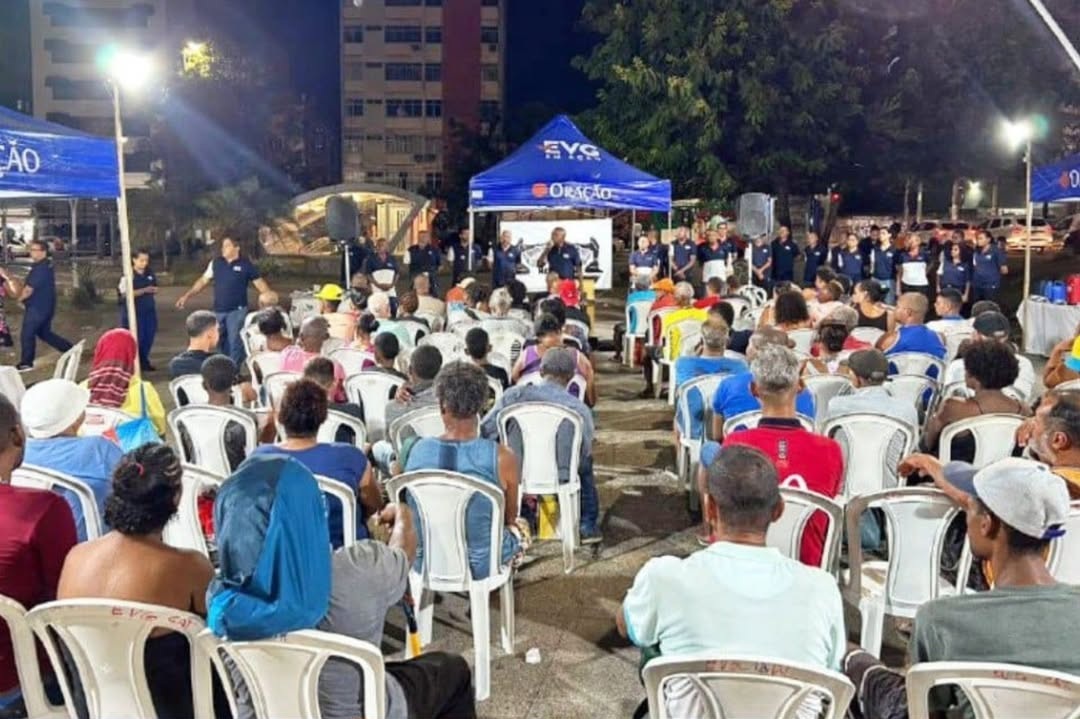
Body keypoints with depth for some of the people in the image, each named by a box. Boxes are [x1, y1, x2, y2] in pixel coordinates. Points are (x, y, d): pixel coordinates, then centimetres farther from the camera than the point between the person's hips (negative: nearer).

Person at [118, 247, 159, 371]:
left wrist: (154, 290, -9)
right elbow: (125, 294, -20)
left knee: (149, 335, 9)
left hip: (149, 309, 6)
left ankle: (144, 360, 25)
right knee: (136, 337, -2)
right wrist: (144, 290, -25)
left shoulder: (150, 273, 5)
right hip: (133, 310, -6)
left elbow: (155, 288, 16)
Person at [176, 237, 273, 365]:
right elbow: (203, 281, 12)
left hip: (237, 310, -4)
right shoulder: (216, 263, 6)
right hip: (219, 310, 5)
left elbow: (260, 283, -1)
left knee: (235, 343, -5)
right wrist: (187, 296, 7)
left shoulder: (246, 264, -4)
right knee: (221, 343, 13)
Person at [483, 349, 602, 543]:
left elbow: (486, 431, -8)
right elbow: (585, 451, -4)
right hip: (559, 478, -1)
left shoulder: (514, 394, -12)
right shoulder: (579, 408, -14)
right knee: (585, 461, 33)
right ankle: (588, 525, 40)